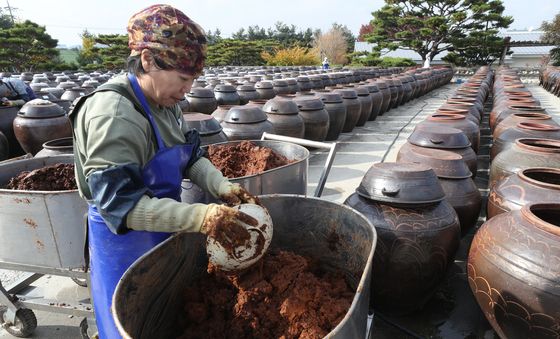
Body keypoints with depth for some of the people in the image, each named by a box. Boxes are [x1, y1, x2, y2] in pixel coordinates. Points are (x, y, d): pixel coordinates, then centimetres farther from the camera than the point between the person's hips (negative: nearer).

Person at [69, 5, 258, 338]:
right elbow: (118, 202, -31)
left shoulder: (165, 103, -1)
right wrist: (202, 217, -38)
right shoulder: (113, 115, -27)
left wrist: (224, 188, -12)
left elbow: (191, 157, 6)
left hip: (163, 230, 8)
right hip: (126, 241, -7)